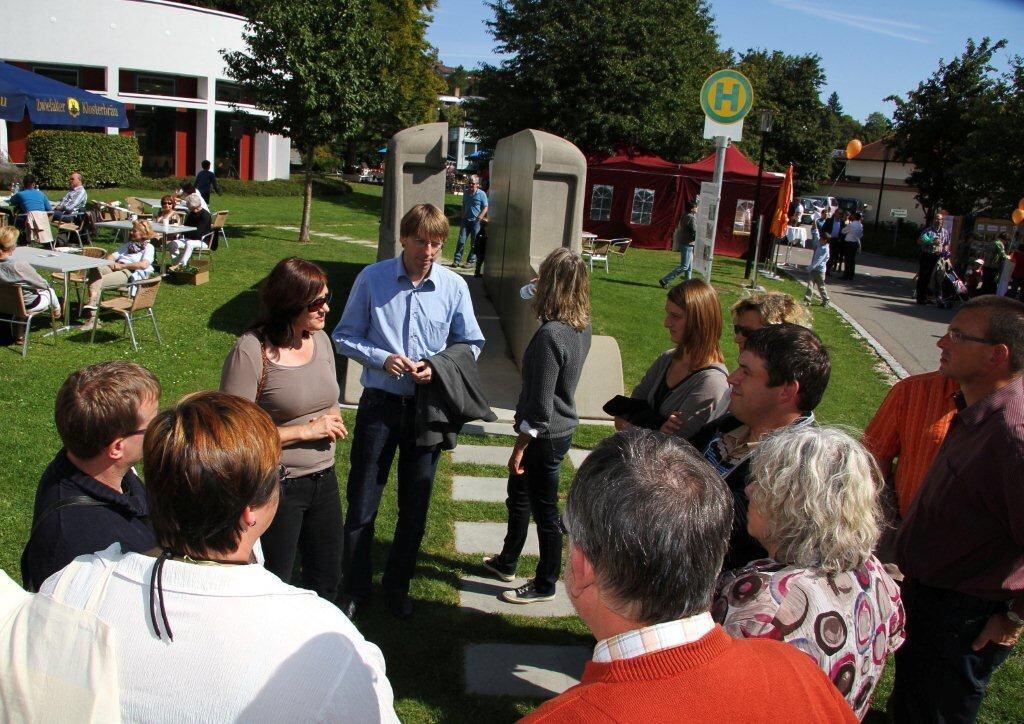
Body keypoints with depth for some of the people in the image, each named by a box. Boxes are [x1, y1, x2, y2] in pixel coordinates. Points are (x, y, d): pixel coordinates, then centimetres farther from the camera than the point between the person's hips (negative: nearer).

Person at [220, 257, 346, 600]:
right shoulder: (251, 351, -19)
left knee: (326, 581, 21)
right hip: (276, 487, -6)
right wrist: (305, 431, -19)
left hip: (323, 479, 7)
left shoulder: (320, 339, 2)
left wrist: (332, 422, -7)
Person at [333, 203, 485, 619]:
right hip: (380, 403, -1)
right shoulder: (372, 279, -7)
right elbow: (344, 337, 0)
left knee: (415, 506, 14)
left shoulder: (454, 286, -4)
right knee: (362, 502, 8)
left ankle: (397, 585, 34)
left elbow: (471, 344, 5)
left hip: (428, 407, 1)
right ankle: (354, 587, 27)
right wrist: (383, 358, -17)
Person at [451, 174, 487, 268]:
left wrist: (479, 218, -13)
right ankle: (456, 259, 3)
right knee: (461, 240, -1)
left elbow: (485, 208, -5)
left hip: (476, 221, -4)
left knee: (474, 243, 2)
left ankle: (471, 261, 11)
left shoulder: (481, 194, -7)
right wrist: (463, 215, 9)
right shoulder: (466, 193, 7)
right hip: (466, 220, 4)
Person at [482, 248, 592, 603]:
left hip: (545, 436, -9)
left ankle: (545, 585, 26)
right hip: (562, 427, 9)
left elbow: (540, 405, -25)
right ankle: (507, 562, 43)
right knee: (518, 495, 25)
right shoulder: (582, 326, -1)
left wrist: (520, 448, -16)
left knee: (545, 511, 8)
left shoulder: (550, 334, -27)